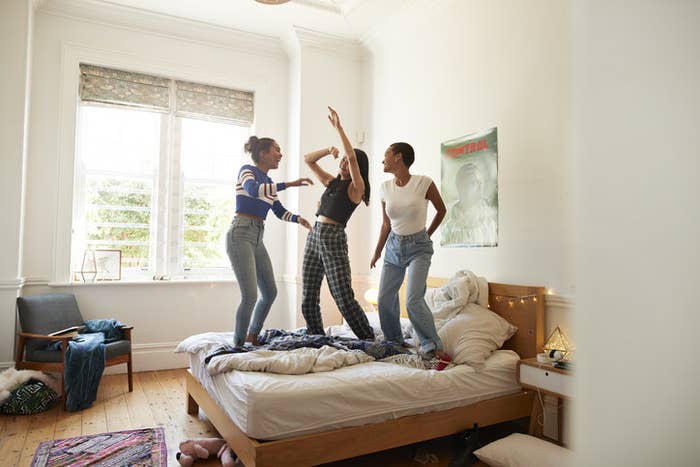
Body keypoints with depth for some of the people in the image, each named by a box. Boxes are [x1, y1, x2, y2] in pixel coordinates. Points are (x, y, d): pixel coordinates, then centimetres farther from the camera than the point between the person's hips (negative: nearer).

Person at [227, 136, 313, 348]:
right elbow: (253, 190, -28)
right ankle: (238, 345, 3)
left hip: (257, 238, 9)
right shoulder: (247, 170, -5)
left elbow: (280, 211, 22)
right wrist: (288, 184, -32)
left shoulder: (268, 182, 17)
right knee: (250, 296, -13)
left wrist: (298, 218, 3)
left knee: (270, 292, 11)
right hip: (240, 235, -8)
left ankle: (253, 336, 28)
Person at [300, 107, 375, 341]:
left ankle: (370, 340, 1)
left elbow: (352, 156, -18)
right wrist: (329, 150, 4)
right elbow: (308, 159, 20)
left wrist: (338, 127, -14)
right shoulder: (332, 181, 18)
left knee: (344, 298, -11)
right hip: (314, 235, 7)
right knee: (308, 298, 7)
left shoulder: (356, 187, -2)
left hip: (334, 238, -7)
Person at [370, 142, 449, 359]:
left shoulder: (424, 183, -14)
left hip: (418, 247, -5)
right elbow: (386, 224, 11)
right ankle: (394, 343, 25)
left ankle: (432, 346, -1)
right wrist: (377, 252, 15)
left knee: (413, 300, -19)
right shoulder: (385, 187, 0)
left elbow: (441, 210, 4)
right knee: (384, 298, 4)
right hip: (394, 246, 5)